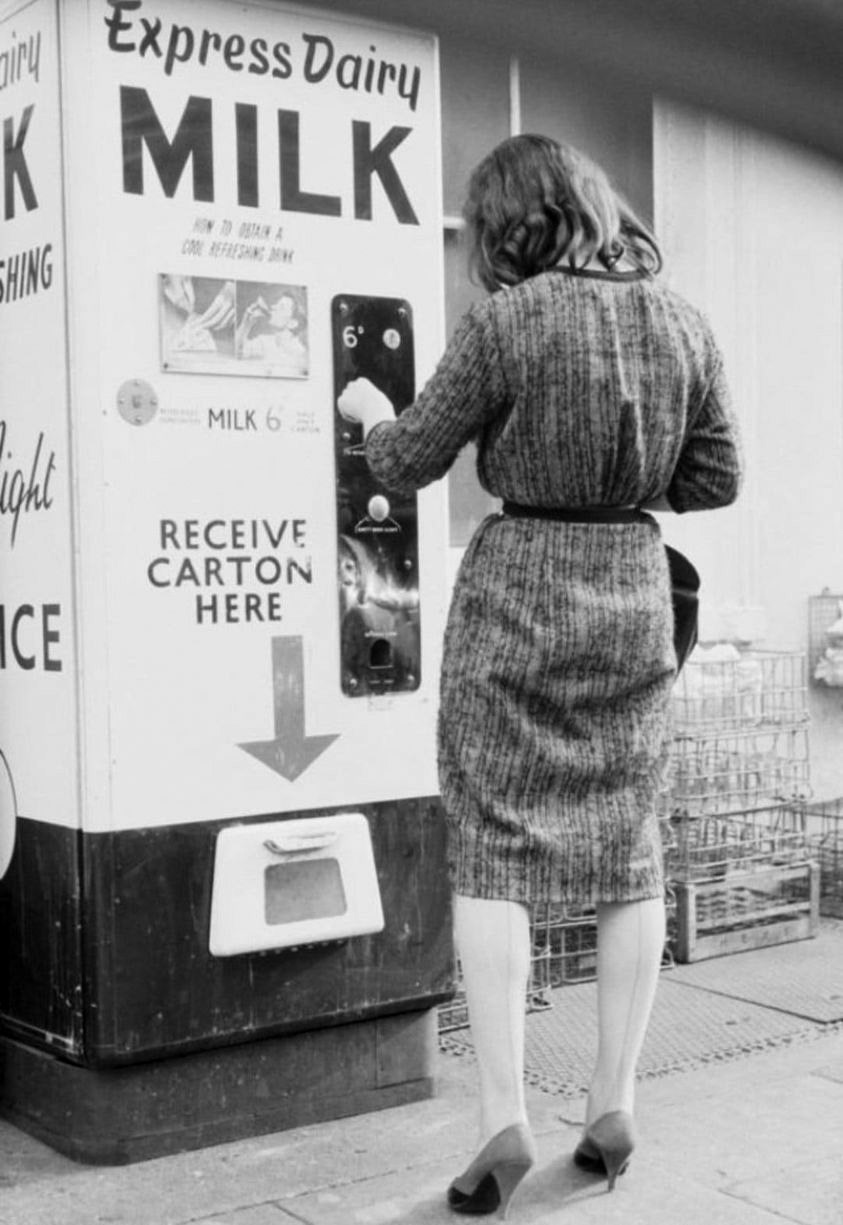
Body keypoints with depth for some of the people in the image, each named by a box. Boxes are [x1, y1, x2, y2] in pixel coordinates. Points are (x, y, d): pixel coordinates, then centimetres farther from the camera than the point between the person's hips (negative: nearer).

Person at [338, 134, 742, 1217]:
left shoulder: (504, 324, -11)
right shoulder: (680, 323, 2)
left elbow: (407, 465, -3)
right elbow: (716, 478, 7)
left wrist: (370, 410, 17)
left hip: (518, 586, -4)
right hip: (635, 590, 5)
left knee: (493, 848, 1)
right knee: (629, 847, 11)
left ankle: (502, 1119, -3)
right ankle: (614, 1102, 18)